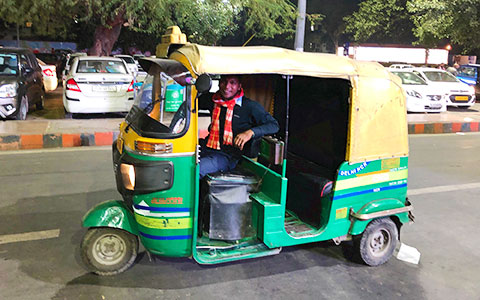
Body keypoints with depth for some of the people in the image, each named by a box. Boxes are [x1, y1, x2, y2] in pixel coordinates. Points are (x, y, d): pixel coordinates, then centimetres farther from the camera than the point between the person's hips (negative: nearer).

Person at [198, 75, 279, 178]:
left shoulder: (249, 106, -5)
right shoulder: (212, 99, 9)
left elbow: (274, 125, -7)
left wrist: (250, 132, -23)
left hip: (227, 155, -5)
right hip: (206, 147, 5)